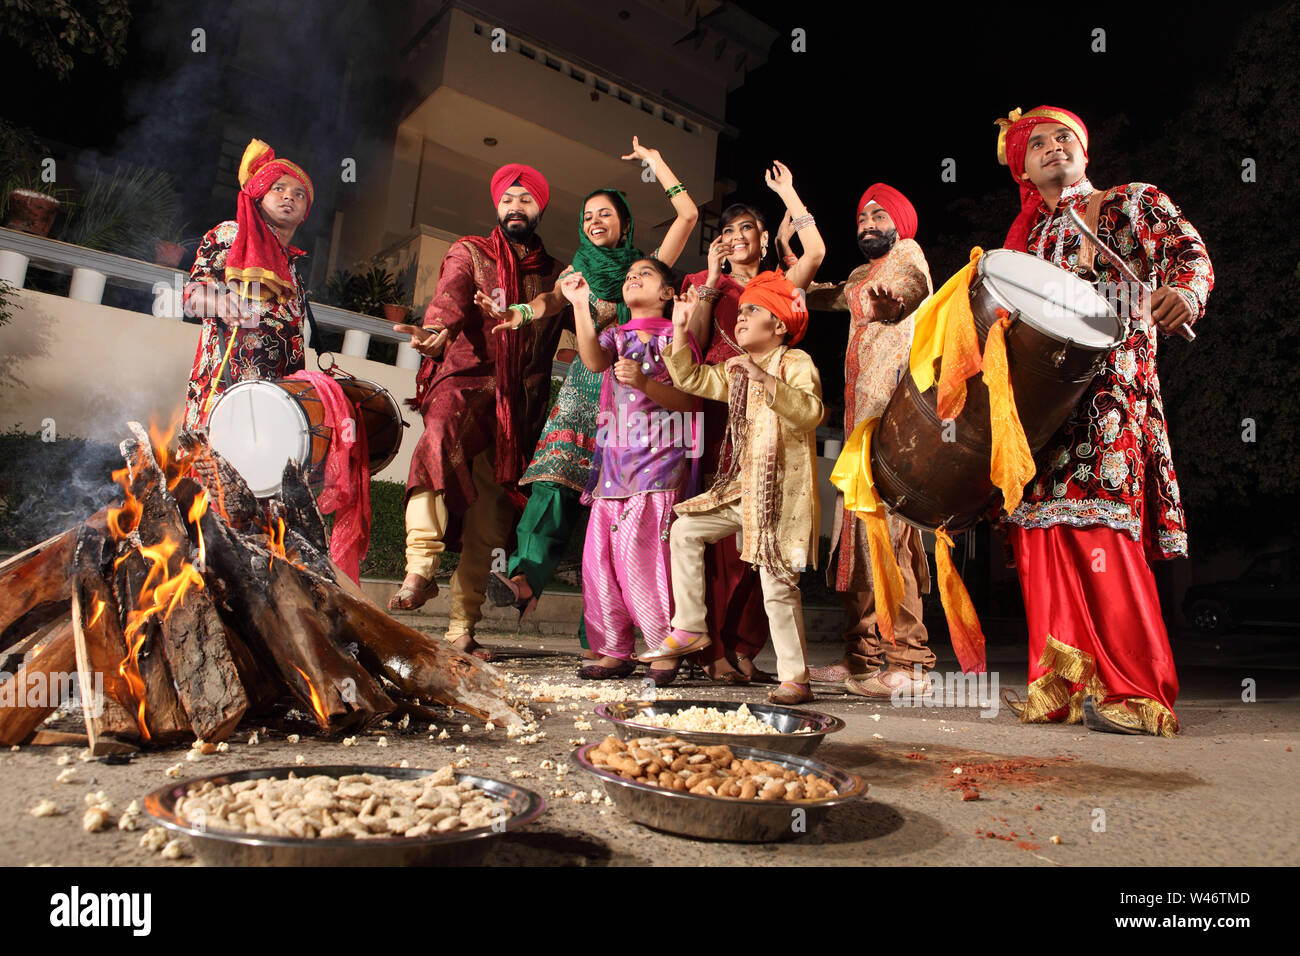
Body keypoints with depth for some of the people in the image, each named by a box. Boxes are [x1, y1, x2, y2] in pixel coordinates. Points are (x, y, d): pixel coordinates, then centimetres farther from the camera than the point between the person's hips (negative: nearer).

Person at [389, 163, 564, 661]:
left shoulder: (554, 276, 21)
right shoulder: (469, 254, 10)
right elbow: (450, 296, -12)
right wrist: (436, 331, -33)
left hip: (517, 410, 3)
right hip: (465, 381, -3)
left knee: (488, 525, 1)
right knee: (438, 439, -38)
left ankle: (462, 630, 9)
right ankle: (419, 572, -39)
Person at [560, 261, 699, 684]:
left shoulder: (676, 336, 7)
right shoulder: (616, 336, 19)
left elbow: (688, 400, -2)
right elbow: (594, 361, -6)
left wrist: (644, 382, -18)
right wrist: (580, 305, -13)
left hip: (660, 459, -5)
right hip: (615, 459, 5)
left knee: (637, 550, -16)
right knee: (598, 554, 1)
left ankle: (664, 648, -2)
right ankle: (614, 650, 12)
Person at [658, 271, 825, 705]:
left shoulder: (795, 363, -9)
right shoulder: (736, 371, 16)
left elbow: (811, 412, -26)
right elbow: (690, 379, 18)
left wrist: (763, 377, -33)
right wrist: (680, 329, 11)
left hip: (783, 490, -8)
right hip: (743, 488, 8)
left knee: (778, 584, -8)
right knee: (686, 528, 7)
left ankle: (794, 678, 4)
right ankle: (690, 629, 14)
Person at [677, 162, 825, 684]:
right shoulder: (709, 284, 18)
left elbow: (815, 252, 0)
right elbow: (694, 343, 2)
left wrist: (788, 194, 11)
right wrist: (712, 280, 2)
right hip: (719, 408, -1)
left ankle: (744, 646, 2)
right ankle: (713, 650, -6)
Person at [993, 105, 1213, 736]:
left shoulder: (1136, 202, 14)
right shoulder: (1024, 236, 23)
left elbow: (1191, 252, 2)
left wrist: (1184, 290, -19)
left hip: (1109, 388, -4)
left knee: (1101, 528, -16)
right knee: (1042, 530, -2)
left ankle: (1132, 691, -8)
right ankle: (1063, 684, 7)